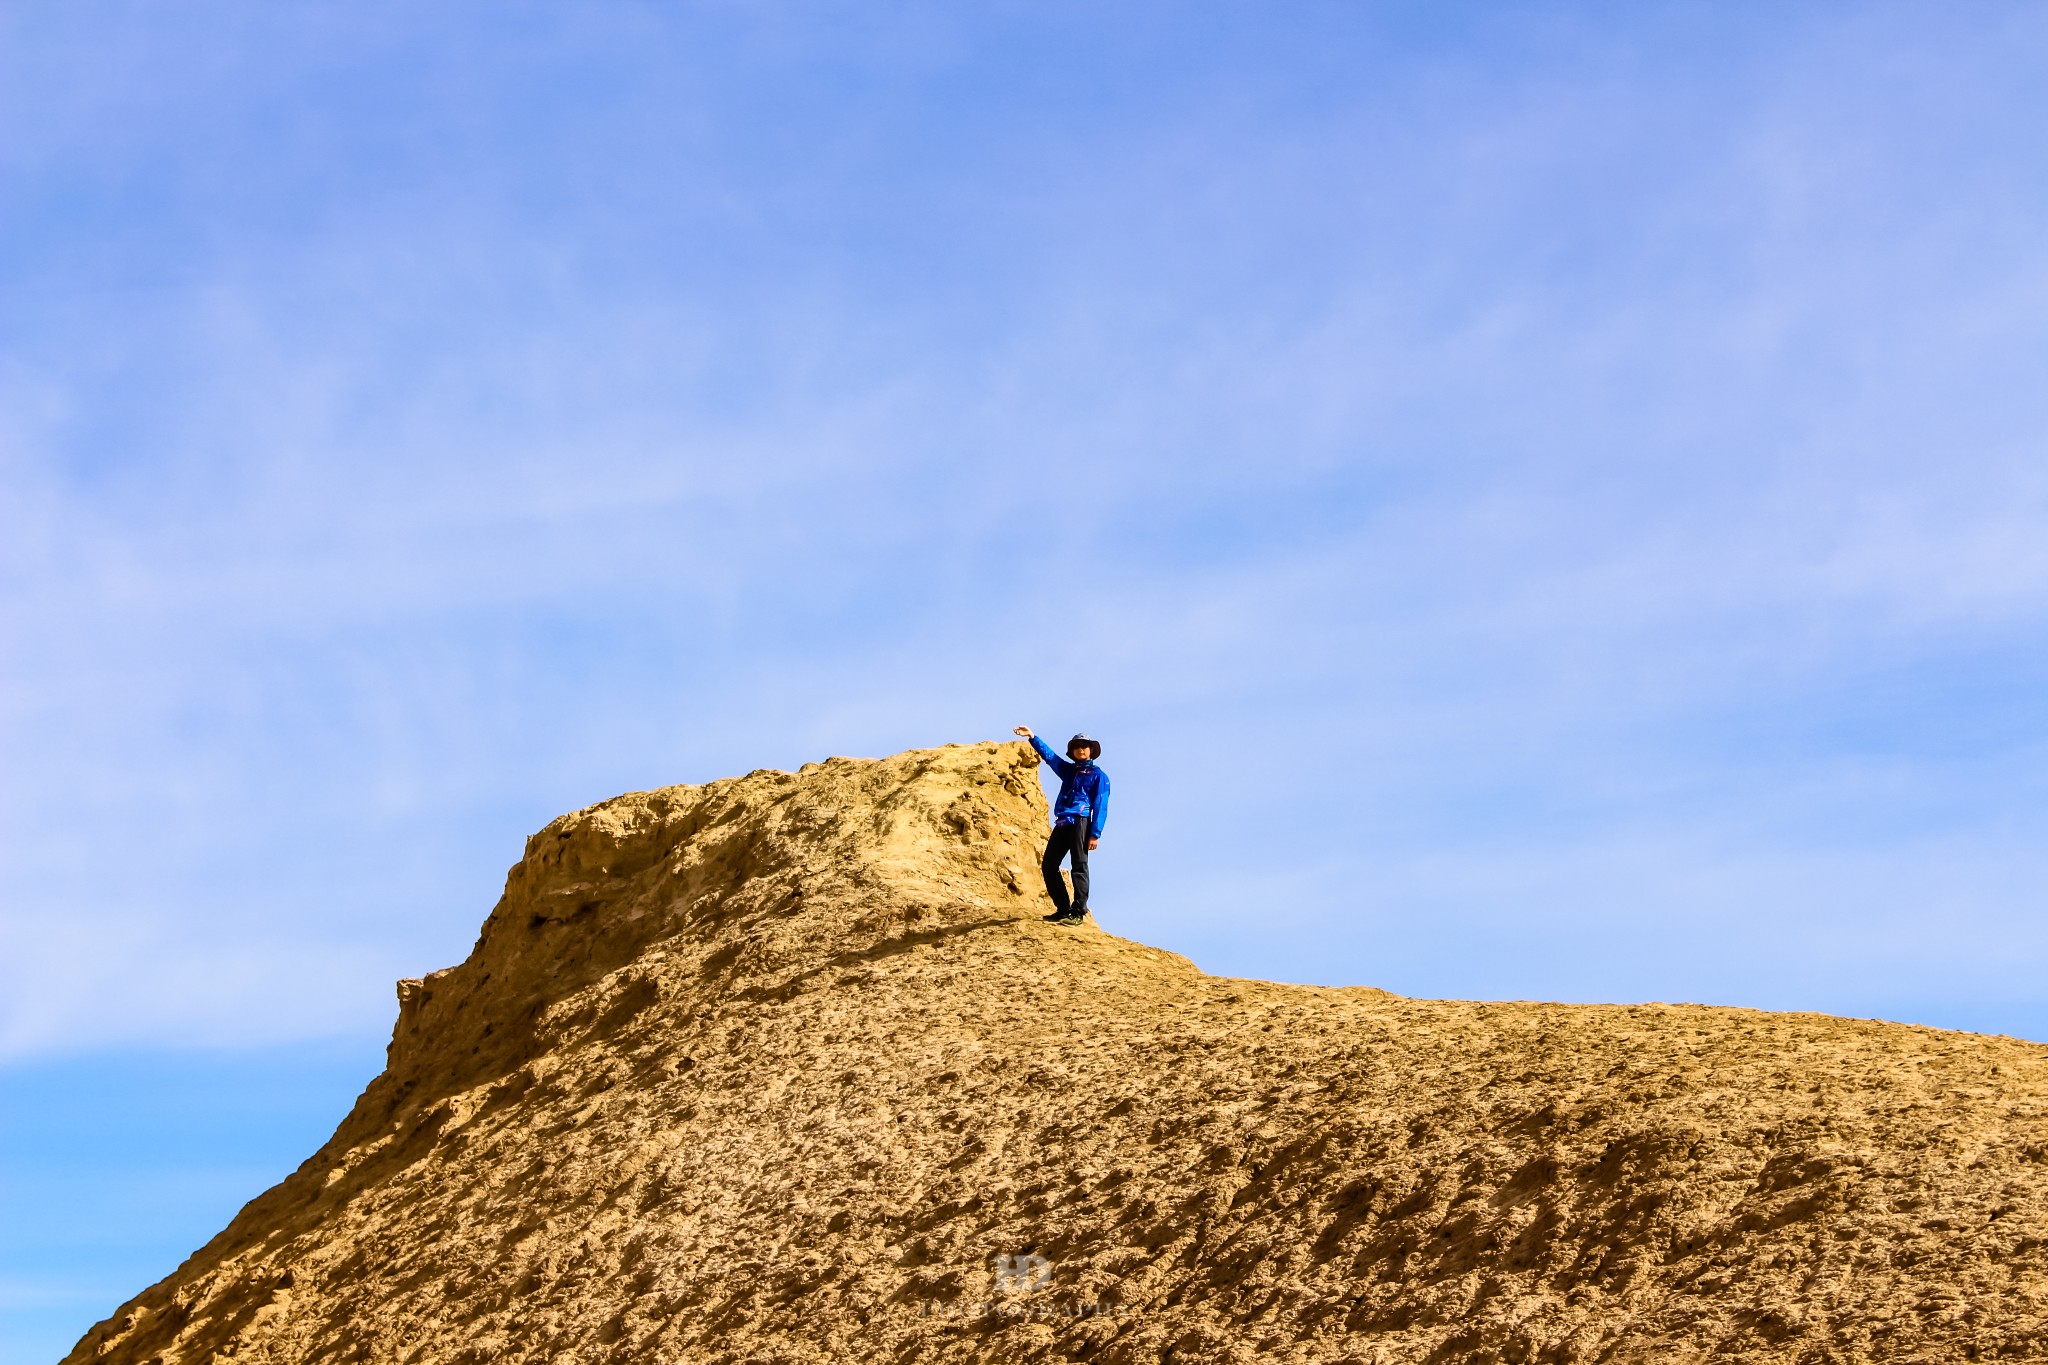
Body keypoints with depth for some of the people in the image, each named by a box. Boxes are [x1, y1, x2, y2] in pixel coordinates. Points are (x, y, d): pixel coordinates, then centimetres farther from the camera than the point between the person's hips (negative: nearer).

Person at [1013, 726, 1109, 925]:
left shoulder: (1098, 776, 4)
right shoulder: (1068, 770, 22)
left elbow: (1100, 807, -3)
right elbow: (1048, 755, 19)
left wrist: (1095, 834, -12)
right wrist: (1032, 737, 5)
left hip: (1080, 823, -7)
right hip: (1062, 824, 7)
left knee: (1079, 867, -9)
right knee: (1048, 865, 3)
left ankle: (1078, 912, -11)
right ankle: (1063, 909, 8)